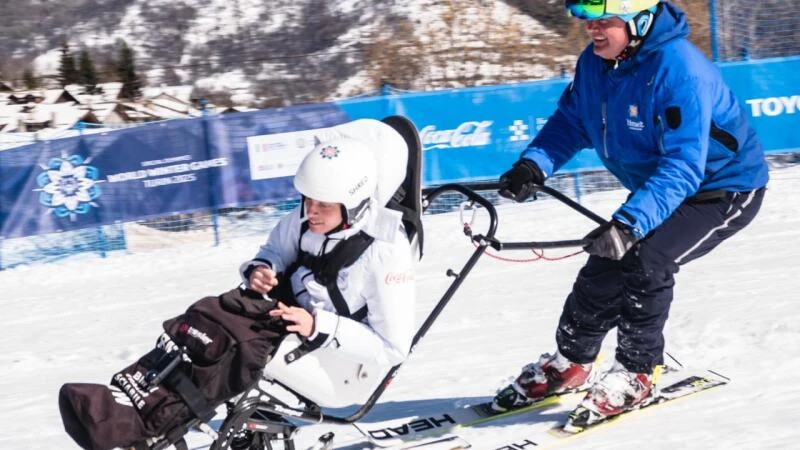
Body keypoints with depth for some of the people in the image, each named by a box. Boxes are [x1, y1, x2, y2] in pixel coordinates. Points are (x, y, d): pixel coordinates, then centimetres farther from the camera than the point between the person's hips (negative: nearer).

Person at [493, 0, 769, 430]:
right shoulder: (595, 61, -11)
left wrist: (629, 223, -51)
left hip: (726, 188, -8)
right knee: (605, 264, 1)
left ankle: (634, 374, -5)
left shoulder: (679, 70, -35)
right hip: (659, 186, 8)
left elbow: (682, 166, -40)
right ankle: (569, 364, 23)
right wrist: (533, 165, -21)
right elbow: (571, 121, -1)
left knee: (647, 259, -25)